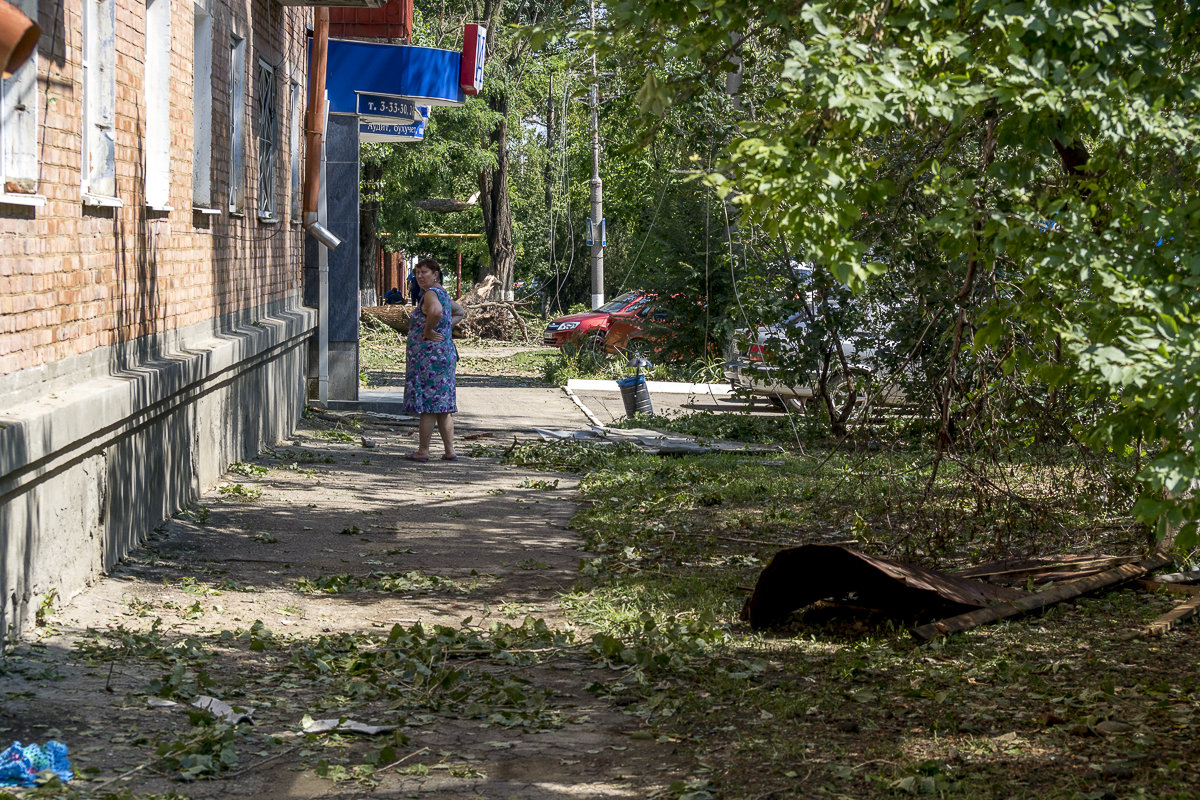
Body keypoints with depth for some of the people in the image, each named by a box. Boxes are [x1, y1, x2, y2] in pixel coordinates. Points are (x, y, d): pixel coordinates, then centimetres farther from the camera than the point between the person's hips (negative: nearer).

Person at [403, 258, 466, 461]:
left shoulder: (431, 294, -13)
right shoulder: (442, 293, 16)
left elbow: (436, 311, -37)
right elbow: (460, 312, 33)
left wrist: (428, 331, -21)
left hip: (428, 354, -10)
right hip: (446, 351, 10)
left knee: (427, 405, -5)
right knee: (442, 406, 11)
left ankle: (422, 451, -1)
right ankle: (449, 451, 12)